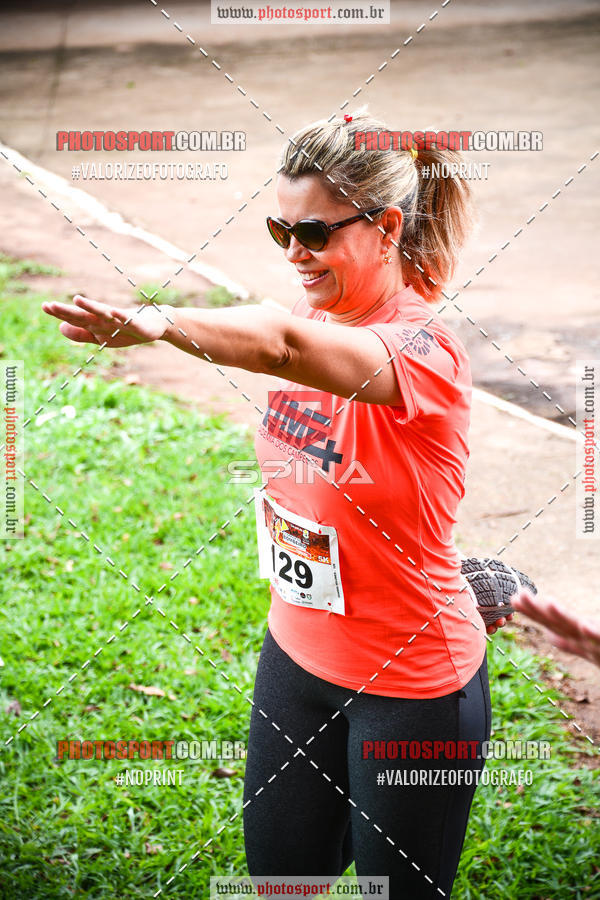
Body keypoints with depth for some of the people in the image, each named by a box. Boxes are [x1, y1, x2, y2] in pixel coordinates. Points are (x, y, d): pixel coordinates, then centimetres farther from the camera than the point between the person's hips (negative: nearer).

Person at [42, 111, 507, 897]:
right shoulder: (318, 320, -1)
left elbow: (284, 346, -45)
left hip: (410, 686, -7)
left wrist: (162, 323, -57)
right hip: (297, 654, 7)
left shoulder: (424, 352, -25)